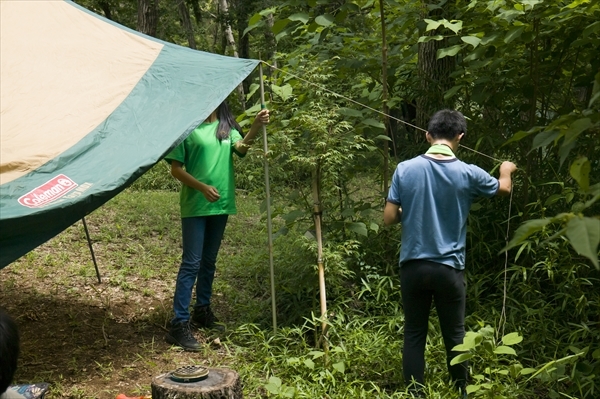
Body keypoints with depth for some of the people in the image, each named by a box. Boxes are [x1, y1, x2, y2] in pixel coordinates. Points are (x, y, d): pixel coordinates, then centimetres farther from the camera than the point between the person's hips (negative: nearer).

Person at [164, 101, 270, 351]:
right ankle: (179, 324, -5)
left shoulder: (227, 126, 7)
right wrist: (202, 187, -18)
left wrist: (256, 128, -31)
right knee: (191, 263, -8)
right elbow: (176, 169, -7)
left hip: (221, 204, 5)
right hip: (195, 205, -5)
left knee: (209, 261, 16)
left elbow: (241, 147, -13)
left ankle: (202, 312, 31)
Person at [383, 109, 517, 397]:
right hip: (448, 268, 0)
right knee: (454, 337, 13)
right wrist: (506, 170, 38)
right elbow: (504, 189, 15)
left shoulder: (405, 169, -7)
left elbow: (389, 218, -4)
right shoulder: (468, 174, -6)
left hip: (413, 266, 1)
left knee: (414, 336, 10)